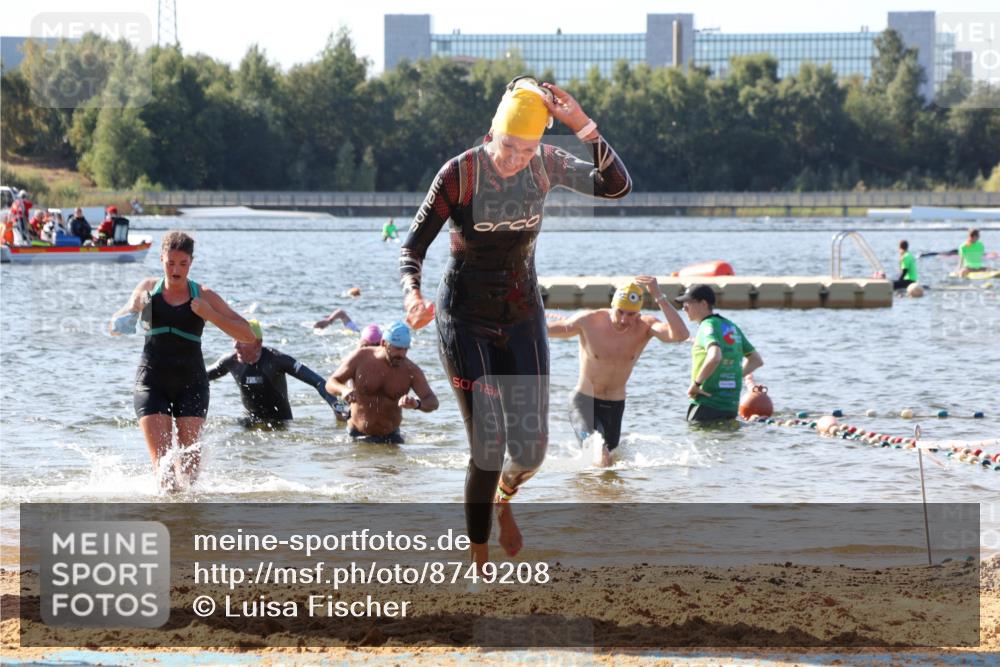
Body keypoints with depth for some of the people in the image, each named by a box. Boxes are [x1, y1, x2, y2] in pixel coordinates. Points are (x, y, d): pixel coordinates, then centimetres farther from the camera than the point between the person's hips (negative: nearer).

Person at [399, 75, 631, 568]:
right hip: (466, 322, -4)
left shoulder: (546, 164, -7)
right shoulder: (459, 174, -18)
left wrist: (582, 125, -27)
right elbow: (412, 247, -14)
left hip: (522, 318, 4)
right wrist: (412, 295, -34)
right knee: (488, 448, -12)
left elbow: (616, 186, -16)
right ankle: (478, 564, 3)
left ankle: (503, 500, 37)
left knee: (530, 449, 0)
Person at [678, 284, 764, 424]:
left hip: (708, 404, -8)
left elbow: (714, 357, -31)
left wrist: (696, 383, -20)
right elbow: (757, 360, 21)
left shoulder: (708, 326, -11)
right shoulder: (731, 327, 16)